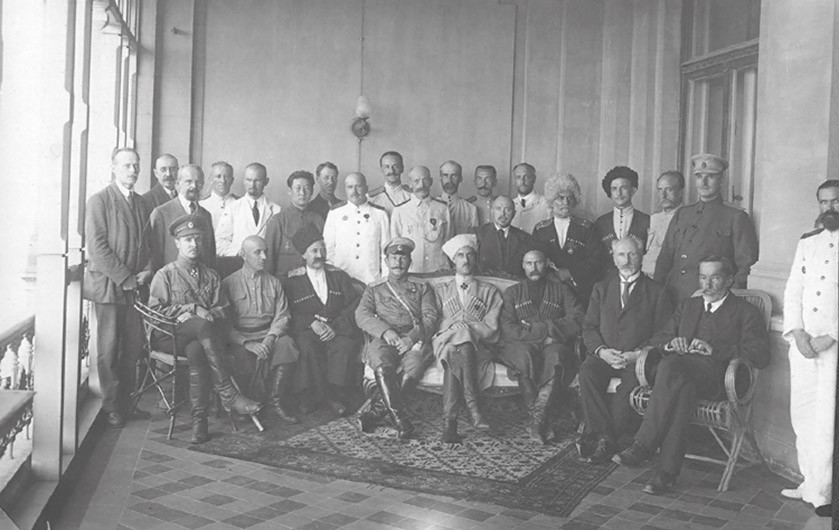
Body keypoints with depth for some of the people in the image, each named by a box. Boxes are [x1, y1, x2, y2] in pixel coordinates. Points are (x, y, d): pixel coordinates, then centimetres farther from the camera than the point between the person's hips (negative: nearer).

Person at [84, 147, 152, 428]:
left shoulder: (141, 203, 14)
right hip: (108, 285, -5)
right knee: (109, 349, 1)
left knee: (133, 347, 5)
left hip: (136, 286, 5)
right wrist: (126, 278, -14)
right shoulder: (99, 201, -4)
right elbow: (97, 247, -12)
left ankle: (128, 399, 18)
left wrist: (147, 272, -1)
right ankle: (112, 405, 11)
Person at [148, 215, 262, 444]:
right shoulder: (165, 275, 9)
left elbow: (221, 310, 10)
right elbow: (155, 310, -1)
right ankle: (228, 394, -39)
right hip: (169, 336, -2)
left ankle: (199, 419, -40)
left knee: (196, 351, -37)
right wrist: (193, 308, -8)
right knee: (202, 325, -37)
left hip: (199, 337, 2)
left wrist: (199, 315, -12)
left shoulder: (211, 276, 18)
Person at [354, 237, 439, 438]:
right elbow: (361, 316, 8)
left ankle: (377, 411, -31)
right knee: (382, 366, -36)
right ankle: (399, 419, -38)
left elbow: (430, 318, 8)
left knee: (414, 366, -36)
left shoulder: (422, 289, 25)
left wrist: (412, 337, -13)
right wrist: (385, 331, -13)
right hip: (383, 339, 0)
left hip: (414, 339, 0)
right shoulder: (374, 290, 26)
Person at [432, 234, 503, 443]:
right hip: (445, 343, 1)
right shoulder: (441, 291, 24)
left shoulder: (489, 292, 20)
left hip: (477, 346, -1)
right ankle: (472, 406, -41)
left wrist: (463, 326, -10)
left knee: (454, 355, -36)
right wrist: (461, 329, -9)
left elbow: (491, 331, 6)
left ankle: (449, 422, -42)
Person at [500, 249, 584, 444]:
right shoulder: (512, 292, 17)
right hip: (521, 345, 0)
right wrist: (542, 334, -9)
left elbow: (578, 319, 2)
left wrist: (546, 327, -8)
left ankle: (537, 416, -35)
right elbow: (508, 329, 1)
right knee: (526, 355, -36)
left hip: (553, 344, 0)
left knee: (556, 355, -36)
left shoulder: (560, 290, 19)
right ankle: (539, 417, -28)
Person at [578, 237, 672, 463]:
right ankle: (604, 436, -25)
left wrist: (637, 354, -13)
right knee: (587, 373, -29)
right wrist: (601, 351, -9)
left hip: (637, 359, -2)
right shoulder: (602, 288, 17)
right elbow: (589, 327, 11)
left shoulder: (656, 292, 8)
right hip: (603, 356, 3)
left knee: (632, 383, -34)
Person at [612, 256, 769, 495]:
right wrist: (671, 343, -2)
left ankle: (643, 446, -32)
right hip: (679, 367, 4)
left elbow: (760, 356, -2)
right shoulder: (688, 305, 29)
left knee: (671, 366, -36)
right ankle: (668, 471, -33)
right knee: (683, 388, -35)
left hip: (714, 374, -3)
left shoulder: (746, 312, 13)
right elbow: (658, 337, 23)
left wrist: (714, 349, -12)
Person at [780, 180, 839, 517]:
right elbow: (792, 291, 10)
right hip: (803, 343, 5)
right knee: (801, 416, 7)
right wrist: (797, 332, -3)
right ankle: (810, 483, 17)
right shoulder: (807, 242, 15)